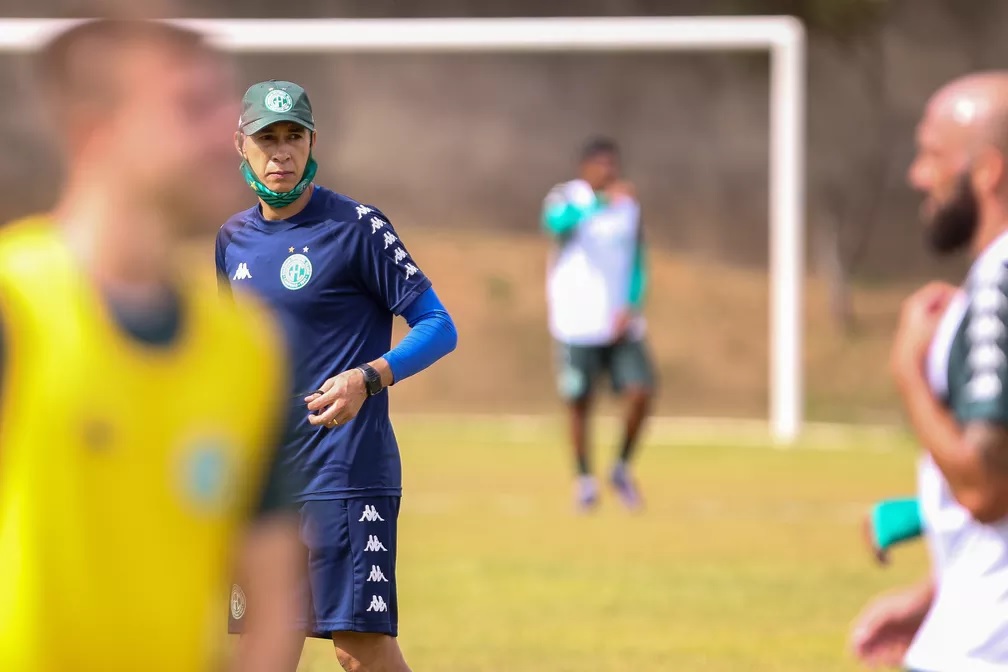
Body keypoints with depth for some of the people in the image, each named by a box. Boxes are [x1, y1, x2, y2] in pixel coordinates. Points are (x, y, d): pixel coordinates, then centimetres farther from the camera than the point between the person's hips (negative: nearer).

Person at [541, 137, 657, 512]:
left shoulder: (629, 206, 10)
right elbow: (556, 221, -29)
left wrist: (632, 306, -2)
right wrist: (602, 203, -42)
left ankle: (622, 469, 11)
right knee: (579, 403, 1)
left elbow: (636, 262, 15)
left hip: (620, 323, 3)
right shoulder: (567, 197, -5)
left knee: (641, 392, -10)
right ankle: (584, 480, 18)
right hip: (577, 325, -3)